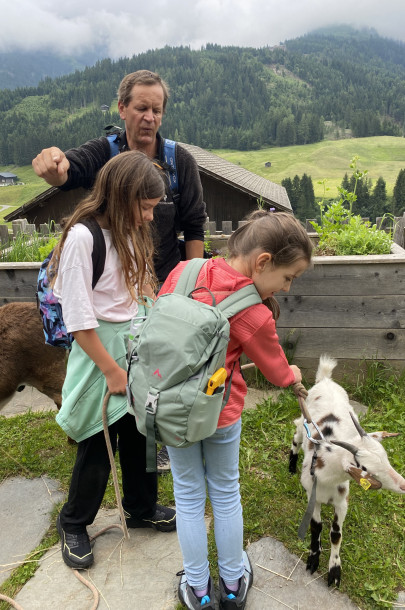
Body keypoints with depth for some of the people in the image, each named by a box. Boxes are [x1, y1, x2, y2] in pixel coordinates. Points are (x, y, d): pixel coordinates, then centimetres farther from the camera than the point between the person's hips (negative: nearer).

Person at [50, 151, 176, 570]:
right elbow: (78, 320, -19)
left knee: (139, 435, 17)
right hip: (100, 351, -7)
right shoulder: (82, 237, -19)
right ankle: (73, 524, 33)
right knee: (98, 446, 7)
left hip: (135, 344, 7)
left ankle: (142, 509, 40)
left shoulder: (131, 233, 5)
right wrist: (111, 370, -14)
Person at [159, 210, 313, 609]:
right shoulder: (254, 316, -22)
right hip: (219, 413, -3)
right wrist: (293, 376, 19)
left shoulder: (184, 270, -11)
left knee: (188, 496, 19)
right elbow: (276, 370, -5)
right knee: (225, 493, 20)